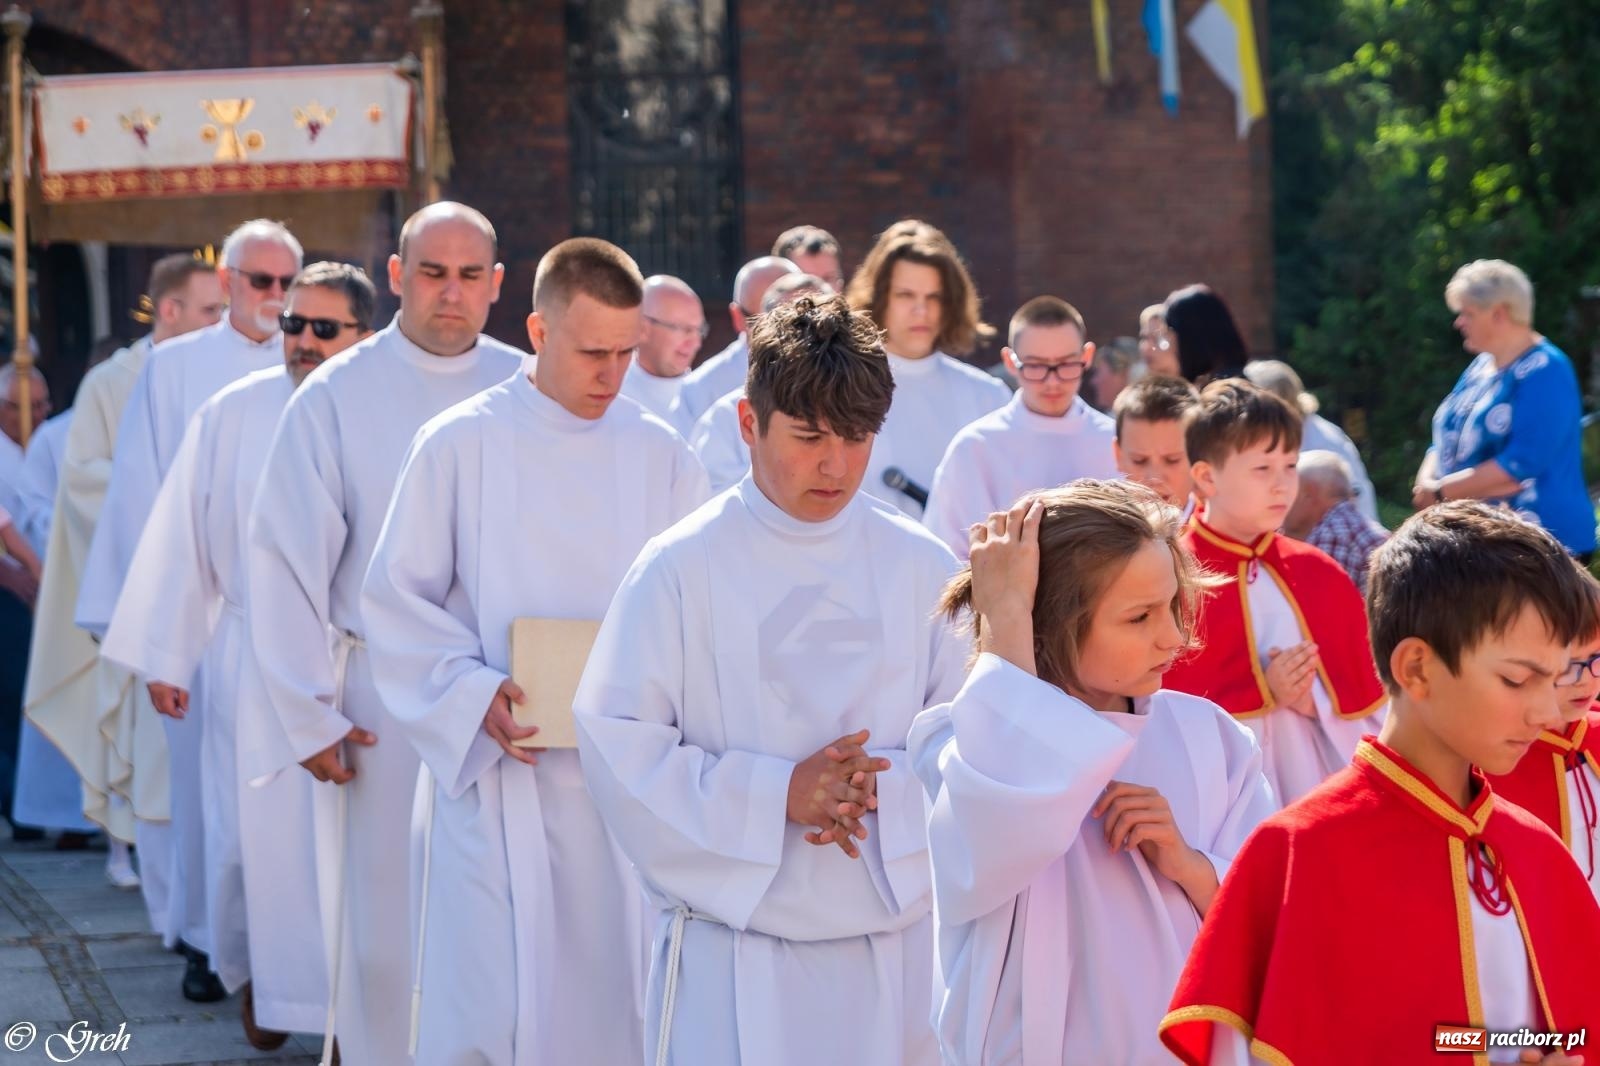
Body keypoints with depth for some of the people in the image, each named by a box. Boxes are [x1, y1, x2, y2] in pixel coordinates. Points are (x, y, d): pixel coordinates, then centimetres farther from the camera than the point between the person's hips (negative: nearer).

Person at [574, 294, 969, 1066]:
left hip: (892, 938, 3)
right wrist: (778, 793, -18)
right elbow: (619, 745, -8)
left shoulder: (921, 569, 2)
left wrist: (883, 787, -16)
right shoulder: (682, 569, -6)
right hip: (732, 947, -3)